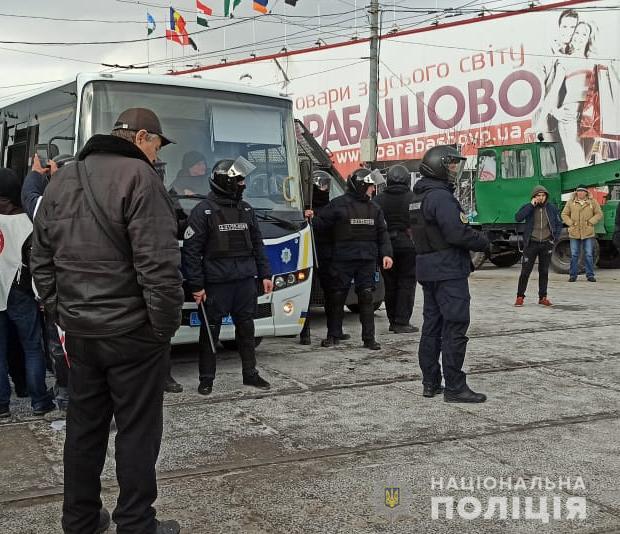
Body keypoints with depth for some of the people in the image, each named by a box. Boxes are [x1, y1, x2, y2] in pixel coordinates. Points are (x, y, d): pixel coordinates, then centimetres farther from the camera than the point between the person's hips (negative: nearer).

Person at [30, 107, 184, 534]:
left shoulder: (61, 181, 12)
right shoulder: (138, 177, -13)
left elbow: (42, 262, 14)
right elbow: (158, 266, -20)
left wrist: (62, 315, 16)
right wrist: (166, 325, -11)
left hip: (79, 331, 7)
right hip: (132, 332, -7)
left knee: (84, 426, 16)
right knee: (137, 431, 4)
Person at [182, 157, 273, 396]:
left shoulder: (246, 209, 11)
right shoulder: (203, 210, -7)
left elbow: (257, 245, 17)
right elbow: (191, 250, -9)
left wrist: (265, 275, 11)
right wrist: (196, 286, -13)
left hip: (246, 281, 5)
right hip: (216, 283, -5)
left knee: (246, 327, 11)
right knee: (210, 330, 3)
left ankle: (250, 373, 23)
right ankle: (206, 378, 14)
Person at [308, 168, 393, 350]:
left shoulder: (374, 208, 13)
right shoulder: (338, 204, -2)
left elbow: (382, 233, 13)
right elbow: (322, 224, -2)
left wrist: (386, 254, 2)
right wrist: (312, 219, -23)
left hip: (367, 260, 4)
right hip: (342, 259, -3)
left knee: (366, 297, 3)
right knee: (338, 296, 4)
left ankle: (369, 338, 9)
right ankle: (333, 335, 17)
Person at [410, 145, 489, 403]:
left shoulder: (419, 197, 15)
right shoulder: (441, 197, -16)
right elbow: (458, 232, -23)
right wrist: (483, 242, -6)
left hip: (427, 270, 10)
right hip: (449, 271, -10)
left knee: (432, 325, 13)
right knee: (455, 327, -6)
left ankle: (430, 383, 18)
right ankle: (454, 387, -5)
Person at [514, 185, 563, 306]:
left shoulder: (552, 208, 6)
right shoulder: (528, 207, -1)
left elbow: (559, 224, 16)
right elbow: (518, 218, -19)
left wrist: (555, 238, 2)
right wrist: (531, 205, -19)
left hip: (546, 244, 2)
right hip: (531, 244, -2)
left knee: (544, 272, 9)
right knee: (525, 271, -3)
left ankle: (543, 297, 16)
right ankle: (520, 296, 5)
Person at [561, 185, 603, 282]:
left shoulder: (592, 202, 5)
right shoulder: (571, 202, 6)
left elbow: (599, 214, 7)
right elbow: (564, 214, 10)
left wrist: (591, 222, -5)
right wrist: (570, 223, -4)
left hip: (588, 233, 0)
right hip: (574, 233, 1)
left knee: (589, 255, 3)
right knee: (574, 255, 4)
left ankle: (590, 275, 11)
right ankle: (573, 275, 11)